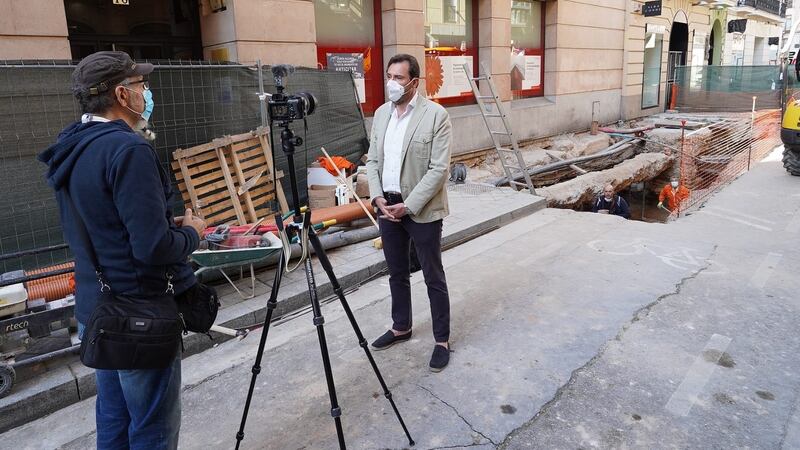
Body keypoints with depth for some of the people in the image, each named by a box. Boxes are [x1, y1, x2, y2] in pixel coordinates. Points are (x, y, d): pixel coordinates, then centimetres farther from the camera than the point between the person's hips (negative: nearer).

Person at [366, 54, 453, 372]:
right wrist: (378, 197, -5)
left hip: (421, 211, -6)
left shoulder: (436, 115, -12)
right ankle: (401, 327, 37)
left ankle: (442, 340, 19)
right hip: (387, 208, 6)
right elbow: (372, 160, 11)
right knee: (397, 274, 19)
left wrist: (409, 205, -18)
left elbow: (438, 169, -15)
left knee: (433, 278, 5)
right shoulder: (381, 114, 8)